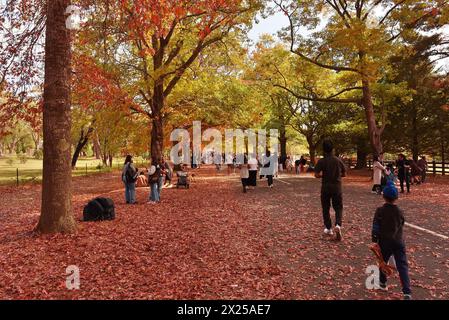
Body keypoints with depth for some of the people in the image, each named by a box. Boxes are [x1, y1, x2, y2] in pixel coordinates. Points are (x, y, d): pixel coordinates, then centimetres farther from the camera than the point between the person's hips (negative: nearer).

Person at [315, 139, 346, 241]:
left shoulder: (321, 161, -9)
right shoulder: (339, 160, -2)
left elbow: (317, 175, -14)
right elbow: (344, 174, 6)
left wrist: (323, 175, 5)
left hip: (325, 188, -1)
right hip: (337, 188, 1)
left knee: (326, 209, 12)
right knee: (338, 208, 11)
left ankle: (328, 229, 17)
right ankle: (338, 225, -12)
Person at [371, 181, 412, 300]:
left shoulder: (380, 211, -7)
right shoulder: (400, 212, 2)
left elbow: (375, 227, -12)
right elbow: (401, 225, 15)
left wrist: (374, 241, -9)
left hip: (384, 242, -1)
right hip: (398, 242, 2)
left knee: (383, 262, 19)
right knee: (402, 266, 0)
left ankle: (383, 283, 33)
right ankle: (407, 292, -8)